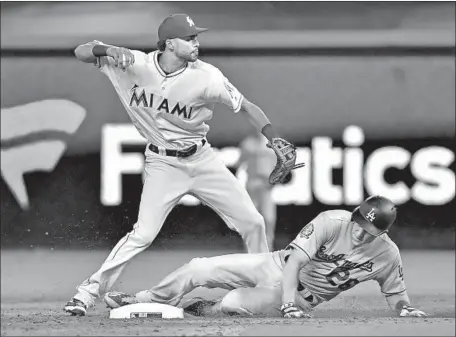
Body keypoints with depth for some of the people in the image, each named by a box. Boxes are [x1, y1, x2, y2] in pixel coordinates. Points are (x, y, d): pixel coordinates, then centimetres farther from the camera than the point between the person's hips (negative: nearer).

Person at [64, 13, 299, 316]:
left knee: (252, 222, 1)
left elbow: (246, 107, -6)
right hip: (163, 164, -2)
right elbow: (81, 53, -13)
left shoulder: (206, 77, -15)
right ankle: (89, 291, -6)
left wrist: (274, 138, -20)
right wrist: (107, 50, -35)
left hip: (202, 159, 2)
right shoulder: (136, 64, -15)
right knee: (143, 234, -17)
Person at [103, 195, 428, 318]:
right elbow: (294, 261, -24)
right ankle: (143, 302, 13)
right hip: (277, 267, 0)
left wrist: (405, 308, -19)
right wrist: (289, 304, -35)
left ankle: (203, 309, 10)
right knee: (200, 268, -9)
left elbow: (395, 293, 3)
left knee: (233, 304, -25)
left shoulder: (387, 255, -14)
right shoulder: (333, 222, -21)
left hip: (303, 298, 0)